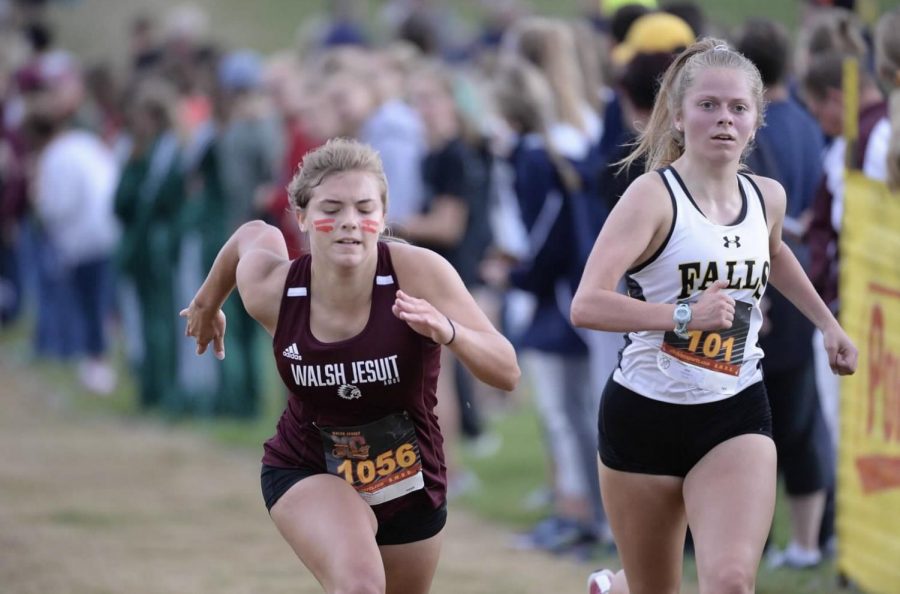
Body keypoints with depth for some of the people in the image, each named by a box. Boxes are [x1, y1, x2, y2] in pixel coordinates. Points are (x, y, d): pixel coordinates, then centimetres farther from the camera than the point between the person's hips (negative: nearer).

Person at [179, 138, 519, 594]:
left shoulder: (419, 272, -25)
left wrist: (446, 331, -43)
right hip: (305, 471, -2)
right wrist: (209, 301, 24)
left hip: (409, 480, 2)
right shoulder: (270, 291, -20)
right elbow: (256, 234, 5)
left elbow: (507, 373, -23)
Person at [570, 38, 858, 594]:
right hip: (646, 414, -3)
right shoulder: (654, 196, -16)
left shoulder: (768, 198, 2)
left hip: (736, 418, 3)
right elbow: (587, 305, -28)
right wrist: (685, 314, -37)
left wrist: (828, 323, 29)